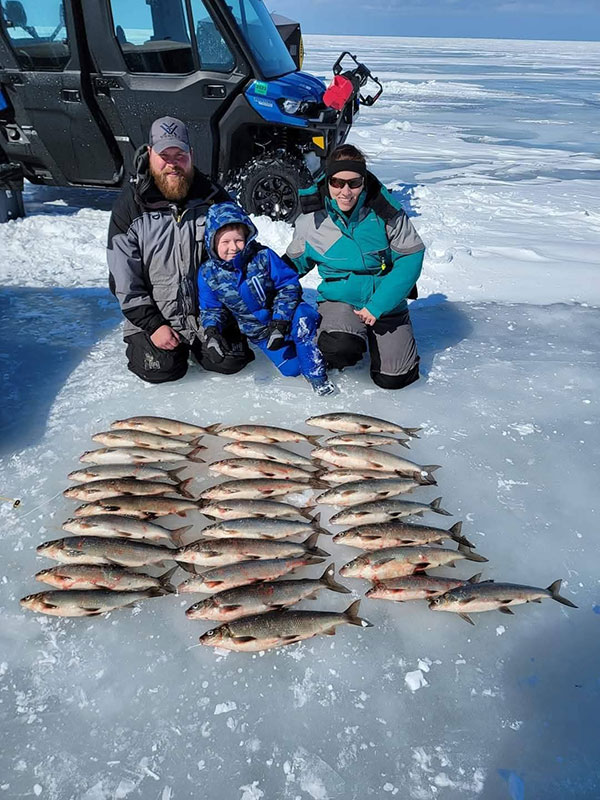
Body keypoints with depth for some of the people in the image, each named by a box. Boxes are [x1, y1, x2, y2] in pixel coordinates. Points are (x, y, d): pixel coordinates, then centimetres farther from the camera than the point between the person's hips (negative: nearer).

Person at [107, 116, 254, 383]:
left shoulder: (214, 196, -1)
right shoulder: (130, 205, -5)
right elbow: (122, 276, -6)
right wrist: (152, 325, -13)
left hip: (209, 311, 2)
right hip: (153, 314, -1)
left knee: (231, 361, -12)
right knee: (161, 370, -17)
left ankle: (195, 340, 20)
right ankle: (140, 341, 18)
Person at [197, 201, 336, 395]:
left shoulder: (263, 257, -16)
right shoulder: (208, 273, -9)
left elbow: (289, 284, -13)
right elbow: (210, 308, 4)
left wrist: (280, 321, -23)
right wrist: (211, 332, -18)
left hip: (284, 316, -2)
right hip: (258, 331, 2)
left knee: (304, 317, -37)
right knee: (291, 368, -14)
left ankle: (315, 374, -20)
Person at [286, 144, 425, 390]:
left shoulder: (386, 212, -13)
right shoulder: (311, 220, -9)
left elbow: (411, 256, -10)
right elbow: (295, 262, 8)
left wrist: (378, 305, -17)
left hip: (386, 302, 1)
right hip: (338, 298, 0)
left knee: (392, 378, -8)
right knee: (340, 351, -33)